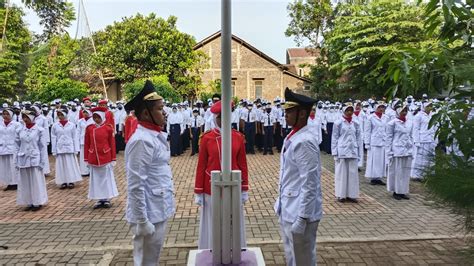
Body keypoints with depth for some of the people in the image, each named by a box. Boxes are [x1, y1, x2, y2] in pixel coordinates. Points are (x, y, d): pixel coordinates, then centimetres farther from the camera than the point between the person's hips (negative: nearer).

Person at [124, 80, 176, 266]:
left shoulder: (156, 136, 8)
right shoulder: (141, 141, -21)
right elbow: (135, 186, -23)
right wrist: (142, 221, -20)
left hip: (159, 211, 9)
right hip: (149, 215, -9)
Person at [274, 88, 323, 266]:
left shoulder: (305, 142, -21)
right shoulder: (291, 138, 7)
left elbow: (309, 184, -23)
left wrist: (302, 218, -21)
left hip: (299, 214, -9)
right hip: (288, 211, 9)